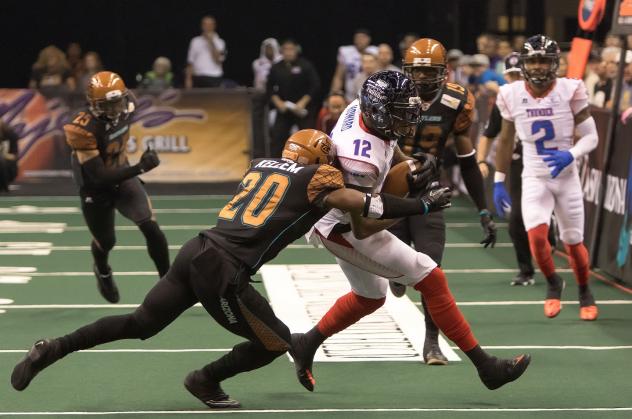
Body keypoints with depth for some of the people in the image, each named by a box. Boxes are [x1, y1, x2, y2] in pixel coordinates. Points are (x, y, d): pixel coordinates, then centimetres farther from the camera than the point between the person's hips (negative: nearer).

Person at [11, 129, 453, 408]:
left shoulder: (262, 164, 20)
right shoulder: (316, 178, 1)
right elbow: (366, 204, -2)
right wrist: (421, 205, 8)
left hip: (197, 251, 7)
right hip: (222, 274, -7)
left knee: (141, 324, 17)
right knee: (274, 343, 11)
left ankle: (54, 348, 9)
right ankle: (206, 381, 23)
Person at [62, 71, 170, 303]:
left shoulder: (124, 110, -14)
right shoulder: (84, 129, -34)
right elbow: (100, 177, -34)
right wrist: (140, 168, -40)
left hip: (123, 177, 4)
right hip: (95, 190, -4)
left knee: (150, 227, -17)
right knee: (105, 242, 16)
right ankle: (103, 272, 52)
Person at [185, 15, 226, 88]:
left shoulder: (219, 42, 5)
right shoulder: (195, 41, 11)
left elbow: (218, 59, -9)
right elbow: (190, 62, 11)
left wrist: (211, 43, -11)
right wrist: (188, 79, 3)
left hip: (213, 79, -2)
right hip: (198, 77, 2)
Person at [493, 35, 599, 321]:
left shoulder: (569, 91, -10)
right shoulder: (512, 96, -4)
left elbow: (591, 137, -5)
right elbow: (505, 141, 9)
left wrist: (570, 155, -24)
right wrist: (498, 182, 10)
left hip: (566, 177, 0)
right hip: (534, 179, 0)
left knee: (573, 242, 8)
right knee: (537, 236, -20)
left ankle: (585, 292, 36)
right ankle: (553, 284, 9)